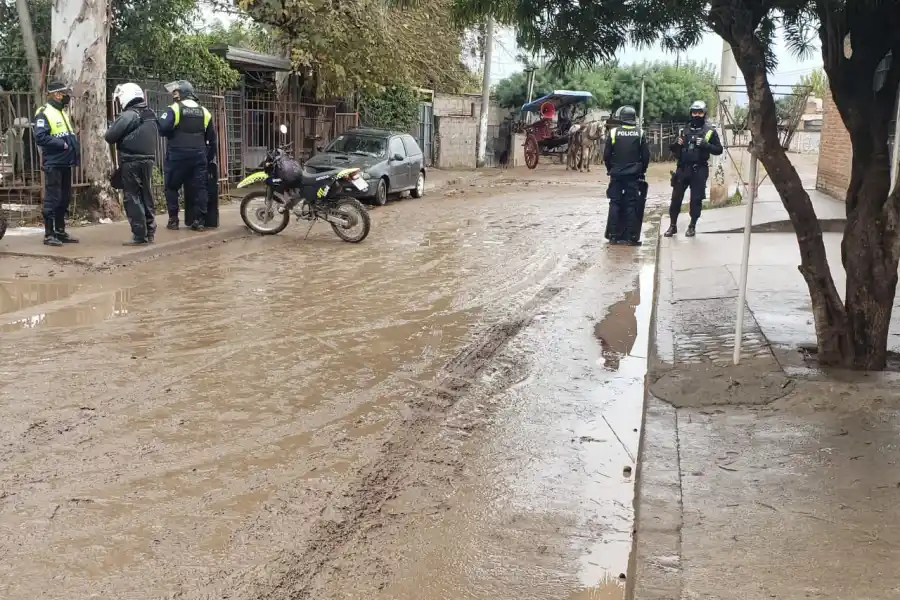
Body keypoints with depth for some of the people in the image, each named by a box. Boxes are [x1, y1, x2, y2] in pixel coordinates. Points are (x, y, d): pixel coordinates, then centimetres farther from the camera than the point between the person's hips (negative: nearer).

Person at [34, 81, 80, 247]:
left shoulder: (64, 112, 18)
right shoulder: (44, 113, -9)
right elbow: (40, 137, -20)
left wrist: (74, 146, 5)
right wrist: (62, 144, -20)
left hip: (65, 163, 8)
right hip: (53, 164, -8)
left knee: (65, 198, 12)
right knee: (52, 199, -6)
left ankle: (60, 232, 20)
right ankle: (49, 234, -1)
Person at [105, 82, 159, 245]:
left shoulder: (128, 115, -14)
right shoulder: (151, 114, 11)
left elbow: (110, 136, -14)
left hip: (131, 162, -7)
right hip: (148, 159, 7)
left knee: (133, 198, -2)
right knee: (147, 196, 13)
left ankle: (139, 235, -4)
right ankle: (150, 232, 17)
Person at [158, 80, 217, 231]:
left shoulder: (174, 109, -5)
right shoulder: (204, 112, 11)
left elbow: (162, 129, -16)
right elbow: (212, 138, 15)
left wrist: (172, 133, 6)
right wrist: (210, 157, 24)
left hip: (177, 155, -3)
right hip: (199, 155, 4)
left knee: (172, 187, 9)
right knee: (199, 188, 6)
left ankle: (173, 220, 8)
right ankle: (199, 221, 4)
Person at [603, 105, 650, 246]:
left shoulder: (614, 132, -4)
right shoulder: (640, 134, -1)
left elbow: (606, 155, -3)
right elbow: (646, 156, 0)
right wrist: (641, 171, 13)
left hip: (616, 174, 0)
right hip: (633, 175, 0)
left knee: (615, 204, 6)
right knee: (632, 205, 1)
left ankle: (614, 236, 5)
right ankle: (631, 237, -3)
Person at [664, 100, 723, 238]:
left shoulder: (710, 131, 0)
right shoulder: (684, 130, 12)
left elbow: (719, 150, -2)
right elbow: (674, 149, 19)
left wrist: (705, 144, -17)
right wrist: (677, 144, -5)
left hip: (699, 170, -3)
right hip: (682, 169, 3)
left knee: (696, 199, 1)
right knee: (676, 197, 2)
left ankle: (692, 226, 13)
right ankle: (673, 225, 12)